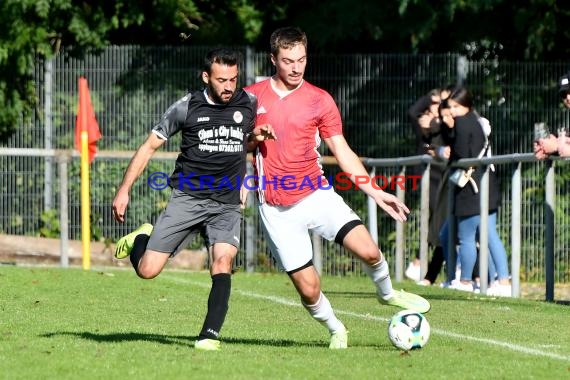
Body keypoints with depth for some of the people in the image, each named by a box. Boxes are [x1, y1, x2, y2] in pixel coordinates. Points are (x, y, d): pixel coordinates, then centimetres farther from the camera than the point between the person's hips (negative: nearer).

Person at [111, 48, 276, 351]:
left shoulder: (250, 104, 3)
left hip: (227, 205, 1)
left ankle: (210, 335, -21)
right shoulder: (187, 107, -5)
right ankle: (141, 238, 29)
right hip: (187, 198, -1)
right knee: (147, 270, -6)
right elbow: (150, 146, 4)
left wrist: (257, 136, -2)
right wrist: (124, 190, 0)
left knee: (222, 261, -24)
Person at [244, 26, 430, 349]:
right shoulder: (251, 97, 2)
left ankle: (387, 293, 13)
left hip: (316, 195, 0)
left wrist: (376, 193, -2)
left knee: (368, 250, -20)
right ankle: (336, 330, 26)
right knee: (308, 288, -4)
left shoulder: (320, 101, 2)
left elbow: (343, 153, 5)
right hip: (277, 210, 0)